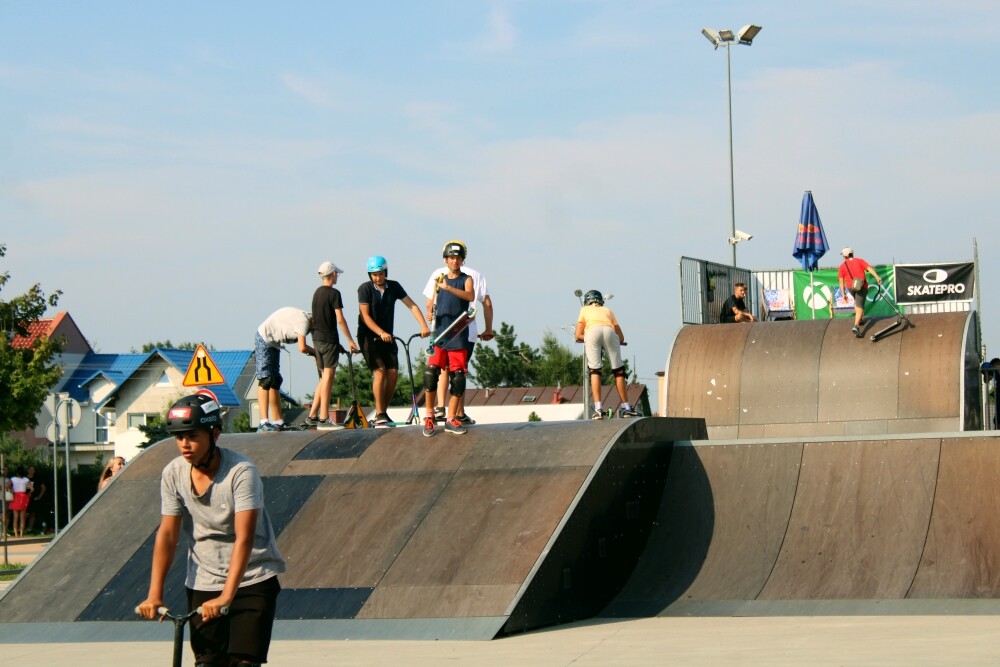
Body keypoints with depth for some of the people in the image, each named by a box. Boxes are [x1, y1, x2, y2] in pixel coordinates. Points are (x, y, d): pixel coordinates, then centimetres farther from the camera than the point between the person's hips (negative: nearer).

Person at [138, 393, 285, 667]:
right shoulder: (173, 474, -6)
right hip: (203, 582, 4)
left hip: (251, 580, -4)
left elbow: (244, 538, -27)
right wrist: (154, 594, -14)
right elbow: (167, 534, -6)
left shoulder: (241, 472, -20)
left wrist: (226, 597, -35)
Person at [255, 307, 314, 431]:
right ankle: (264, 423, -22)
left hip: (273, 343, 11)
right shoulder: (304, 322, -20)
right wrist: (314, 352, -7)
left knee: (275, 382, 11)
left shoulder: (305, 318, 9)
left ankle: (278, 422, 14)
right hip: (265, 339, -11)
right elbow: (302, 348, -25)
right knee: (266, 380, -16)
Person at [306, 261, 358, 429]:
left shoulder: (316, 292, 13)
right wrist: (350, 341, -13)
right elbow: (340, 319, -16)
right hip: (329, 339, -8)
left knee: (324, 377, 14)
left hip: (317, 339, 8)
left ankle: (313, 416, 12)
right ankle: (323, 419, -8)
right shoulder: (333, 293, -11)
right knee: (328, 376, -6)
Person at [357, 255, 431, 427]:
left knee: (393, 372, -5)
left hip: (387, 336, 4)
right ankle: (379, 415, -15)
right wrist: (381, 333, -29)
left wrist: (424, 326, -18)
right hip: (368, 336, -4)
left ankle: (384, 411, 7)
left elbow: (412, 306, -4)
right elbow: (365, 316, -17)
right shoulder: (365, 289, -10)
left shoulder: (394, 287, 0)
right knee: (380, 371, -17)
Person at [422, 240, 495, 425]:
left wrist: (430, 314, 19)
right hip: (467, 332, 0)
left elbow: (430, 303, -1)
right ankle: (459, 413, 8)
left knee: (443, 369, 14)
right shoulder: (475, 275, 6)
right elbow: (487, 304, 3)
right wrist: (489, 329, 11)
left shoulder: (438, 274, 3)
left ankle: (440, 408, -1)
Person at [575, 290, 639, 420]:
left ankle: (598, 409, -10)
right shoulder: (607, 310, 37)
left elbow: (579, 335, 23)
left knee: (594, 370, 1)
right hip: (609, 331, 1)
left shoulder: (585, 310, 33)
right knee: (618, 370, 9)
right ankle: (625, 407, 9)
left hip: (592, 332, -1)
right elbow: (621, 338, 31)